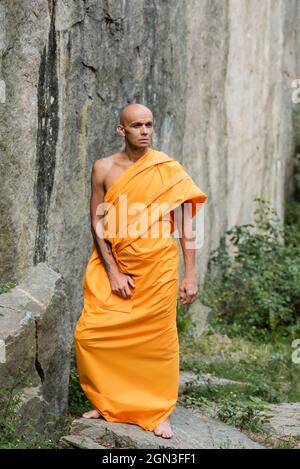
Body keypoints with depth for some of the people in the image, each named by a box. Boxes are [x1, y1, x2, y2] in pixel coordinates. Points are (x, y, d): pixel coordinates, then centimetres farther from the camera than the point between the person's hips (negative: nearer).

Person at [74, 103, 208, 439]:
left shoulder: (169, 170, -2)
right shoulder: (104, 168, 1)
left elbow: (185, 223, 0)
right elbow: (97, 224, 0)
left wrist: (190, 275, -4)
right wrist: (113, 273, -7)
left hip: (157, 265, -1)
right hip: (113, 264, 2)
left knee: (157, 338, 2)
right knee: (90, 334, -2)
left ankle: (158, 412, 18)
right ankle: (108, 402, 19)